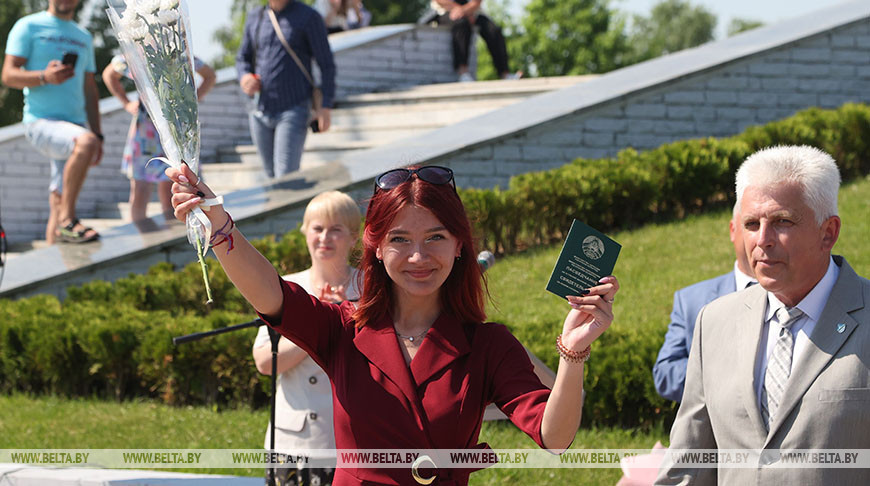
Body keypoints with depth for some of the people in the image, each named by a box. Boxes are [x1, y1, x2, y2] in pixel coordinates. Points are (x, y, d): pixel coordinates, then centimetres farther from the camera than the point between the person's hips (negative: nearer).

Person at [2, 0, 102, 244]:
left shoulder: (84, 37, 21)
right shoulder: (28, 27, 2)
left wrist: (97, 135, 17)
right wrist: (44, 77, -24)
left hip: (74, 125, 6)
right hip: (41, 121, -6)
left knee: (58, 203, 1)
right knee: (85, 142, -34)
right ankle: (67, 221, -28)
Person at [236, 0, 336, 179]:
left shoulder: (308, 17, -3)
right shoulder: (255, 17, 11)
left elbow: (326, 64, -3)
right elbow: (243, 58, 21)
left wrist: (326, 106, -11)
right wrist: (244, 76, -3)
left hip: (293, 110, -5)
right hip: (261, 112, 5)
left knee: (286, 176, -15)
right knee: (272, 176, 11)